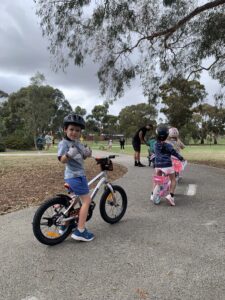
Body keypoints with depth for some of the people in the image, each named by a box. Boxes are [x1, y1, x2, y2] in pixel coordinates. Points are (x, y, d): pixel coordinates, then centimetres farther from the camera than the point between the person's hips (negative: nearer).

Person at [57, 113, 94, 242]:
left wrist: (87, 153, -8)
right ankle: (80, 231, -1)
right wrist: (69, 154, -44)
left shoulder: (78, 143, 10)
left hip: (78, 174, 9)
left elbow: (82, 157, 13)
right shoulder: (64, 143, -14)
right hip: (75, 176, -9)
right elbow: (62, 160, -24)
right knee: (87, 200, -6)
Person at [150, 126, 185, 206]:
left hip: (157, 165, 5)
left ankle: (153, 194, 24)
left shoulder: (156, 145, 5)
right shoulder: (168, 145, -10)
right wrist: (181, 158, 7)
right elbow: (174, 153, -7)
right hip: (167, 165, -5)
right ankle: (171, 195, -5)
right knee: (173, 180, 10)